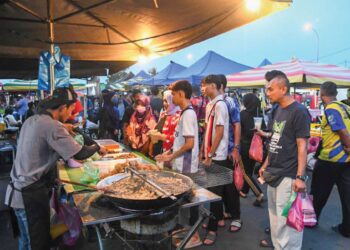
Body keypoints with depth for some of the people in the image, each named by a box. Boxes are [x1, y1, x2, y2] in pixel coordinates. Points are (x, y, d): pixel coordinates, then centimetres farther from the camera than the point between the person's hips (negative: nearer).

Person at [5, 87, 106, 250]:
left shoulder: (32, 120, 7)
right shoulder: (52, 126, -20)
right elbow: (79, 154, -19)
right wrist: (97, 147, -1)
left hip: (21, 189, 9)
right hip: (31, 193, -9)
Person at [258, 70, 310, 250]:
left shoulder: (299, 111, -13)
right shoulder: (278, 110, 11)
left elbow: (302, 145, -17)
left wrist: (300, 177, -21)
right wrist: (266, 165, 17)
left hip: (288, 176, -8)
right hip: (273, 174, 8)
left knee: (287, 221, 0)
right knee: (275, 217, 18)